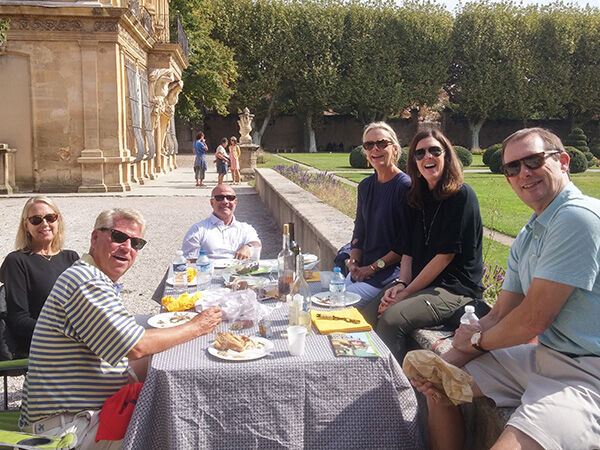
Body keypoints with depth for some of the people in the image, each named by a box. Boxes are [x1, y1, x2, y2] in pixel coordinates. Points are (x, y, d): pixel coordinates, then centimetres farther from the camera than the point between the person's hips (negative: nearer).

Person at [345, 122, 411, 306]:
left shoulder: (406, 186, -10)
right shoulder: (365, 186, 13)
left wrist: (374, 267, -12)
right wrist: (353, 262, 0)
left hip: (392, 269, -6)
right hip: (362, 268, 7)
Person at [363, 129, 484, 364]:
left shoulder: (462, 196, -10)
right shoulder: (416, 199, 12)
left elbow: (446, 254, -15)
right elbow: (408, 251, 11)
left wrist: (407, 292, -14)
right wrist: (401, 283, -8)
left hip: (456, 288, -7)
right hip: (419, 283, 7)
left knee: (392, 318, -26)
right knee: (371, 312, -12)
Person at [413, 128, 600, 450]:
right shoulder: (526, 238, 12)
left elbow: (533, 320, -21)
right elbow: (500, 316, 13)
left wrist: (478, 340, -1)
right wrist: (447, 362, -1)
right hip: (541, 357, 10)